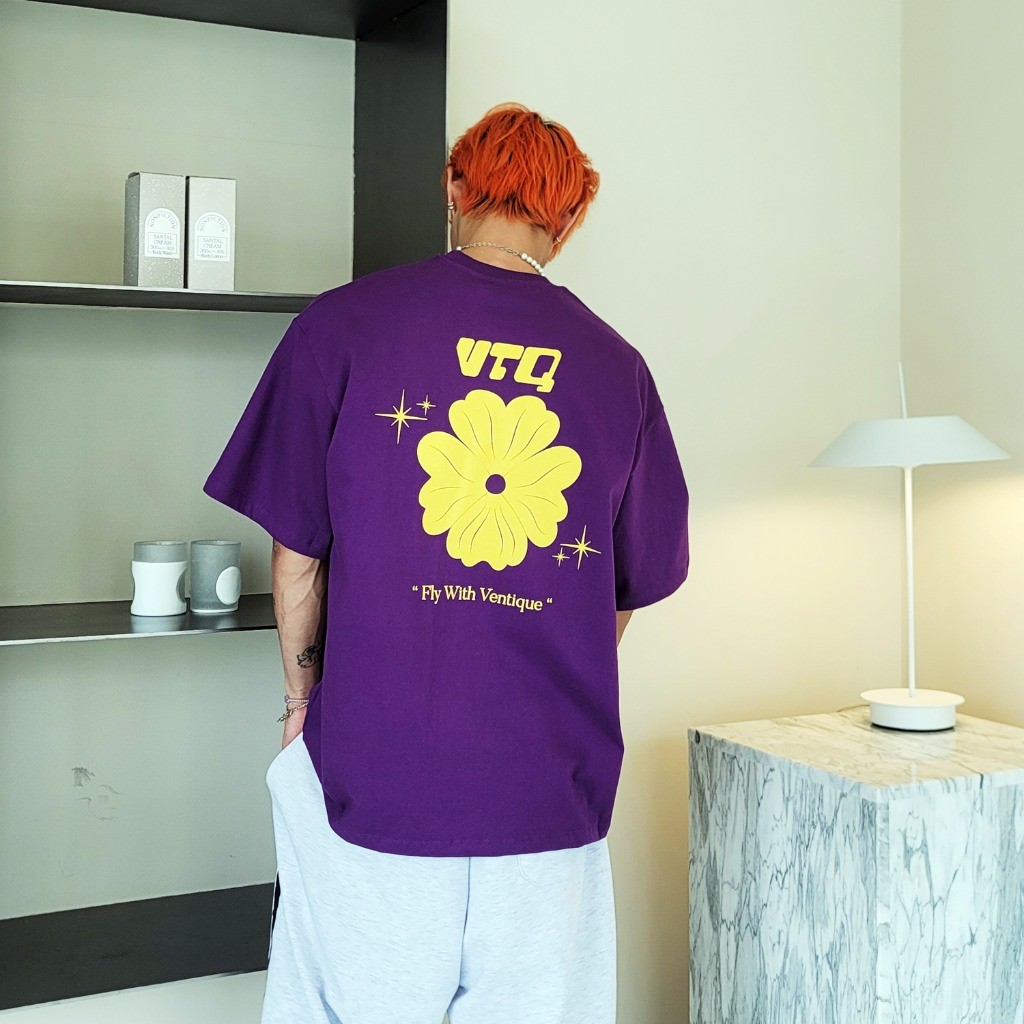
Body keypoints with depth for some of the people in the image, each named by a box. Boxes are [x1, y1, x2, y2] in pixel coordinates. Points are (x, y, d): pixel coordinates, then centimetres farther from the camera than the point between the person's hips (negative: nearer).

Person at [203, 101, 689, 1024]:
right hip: (553, 793, 1)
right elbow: (634, 589, 7)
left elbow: (296, 553, -1)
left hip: (375, 783, -1)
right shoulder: (616, 367, 0)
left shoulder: (340, 326, -5)